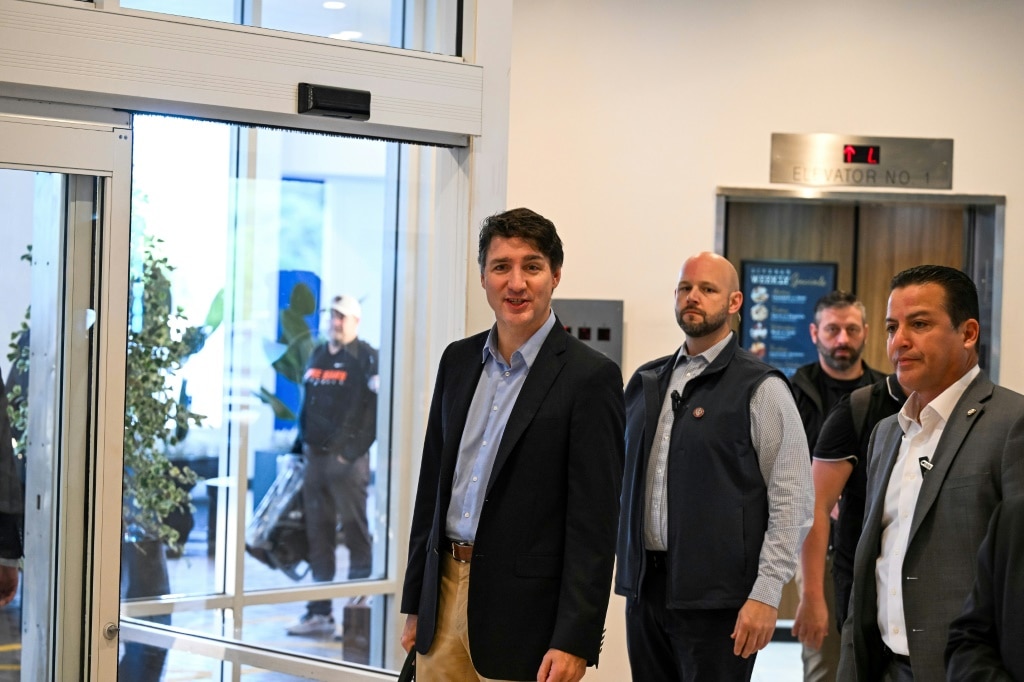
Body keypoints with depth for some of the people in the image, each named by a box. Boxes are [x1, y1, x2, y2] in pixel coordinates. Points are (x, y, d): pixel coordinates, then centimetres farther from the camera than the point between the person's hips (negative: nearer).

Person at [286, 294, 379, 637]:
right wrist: (301, 445, 17)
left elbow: (374, 410, -14)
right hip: (315, 456, 7)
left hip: (347, 459, -7)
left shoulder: (366, 358, -5)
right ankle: (319, 613, 16)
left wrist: (354, 451, -21)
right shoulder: (317, 355, 17)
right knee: (318, 536, 10)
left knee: (356, 534, -4)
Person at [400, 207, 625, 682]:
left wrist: (574, 642, -16)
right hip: (445, 597, 5)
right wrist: (415, 602, 14)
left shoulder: (590, 377, -9)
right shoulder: (458, 360, 10)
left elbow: (594, 522, -12)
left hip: (521, 613, -5)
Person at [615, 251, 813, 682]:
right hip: (645, 584, 5)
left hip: (715, 596, -5)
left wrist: (766, 594, -14)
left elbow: (793, 501, -9)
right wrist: (625, 564, 11)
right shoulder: (647, 382, 13)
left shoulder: (760, 388, -5)